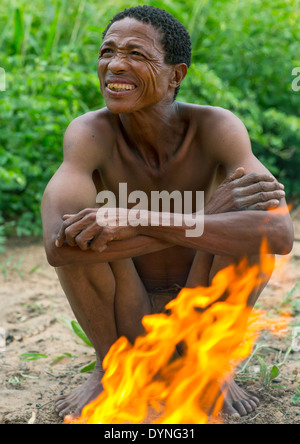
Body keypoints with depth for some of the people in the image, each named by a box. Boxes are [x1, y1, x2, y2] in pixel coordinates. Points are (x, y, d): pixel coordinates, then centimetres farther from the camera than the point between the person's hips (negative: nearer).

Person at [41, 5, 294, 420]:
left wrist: (141, 223, -47)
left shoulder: (217, 126, -21)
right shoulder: (90, 132, -22)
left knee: (249, 219, -25)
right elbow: (58, 245, -41)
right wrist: (204, 213, -40)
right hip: (127, 323, 0)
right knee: (77, 231, -27)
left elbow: (281, 234, -39)